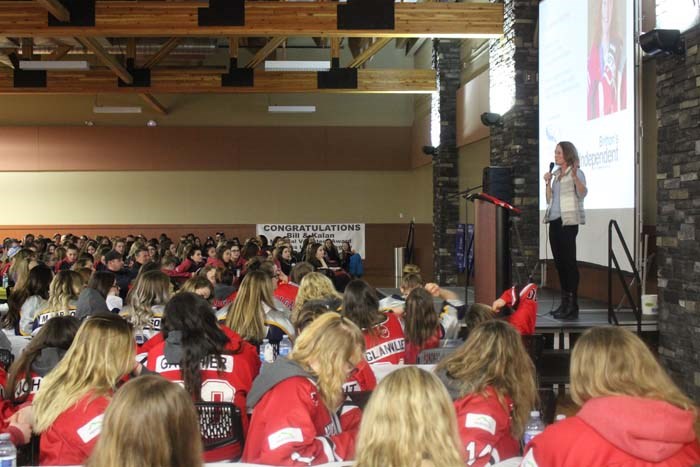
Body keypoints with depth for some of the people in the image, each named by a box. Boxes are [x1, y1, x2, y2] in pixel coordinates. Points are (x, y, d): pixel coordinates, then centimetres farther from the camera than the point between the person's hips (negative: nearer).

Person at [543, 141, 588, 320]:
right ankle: (564, 302, 14)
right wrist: (548, 183, 5)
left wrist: (575, 177, -31)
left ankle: (572, 305, -8)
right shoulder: (556, 174, 18)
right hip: (554, 221, 8)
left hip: (568, 221, -8)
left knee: (569, 262, -9)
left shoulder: (576, 173, -3)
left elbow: (582, 194, -18)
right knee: (559, 262, 8)